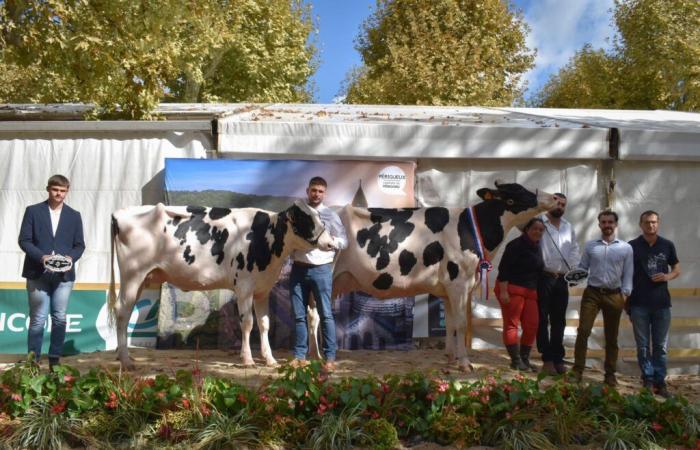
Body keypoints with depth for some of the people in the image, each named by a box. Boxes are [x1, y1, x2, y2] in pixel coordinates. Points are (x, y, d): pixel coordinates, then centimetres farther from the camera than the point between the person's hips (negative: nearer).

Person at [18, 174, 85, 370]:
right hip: (38, 274, -2)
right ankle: (33, 360, 12)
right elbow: (24, 240, -2)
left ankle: (55, 360, 14)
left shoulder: (74, 216, 9)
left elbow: (80, 245, 7)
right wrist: (41, 257, -17)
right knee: (38, 319, 2)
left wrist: (71, 257, -13)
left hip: (64, 274, 2)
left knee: (60, 318, 5)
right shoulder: (33, 211, 3)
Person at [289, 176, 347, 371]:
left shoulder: (330, 215, 4)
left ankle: (330, 358, 4)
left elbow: (344, 241, 5)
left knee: (326, 314, 0)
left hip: (321, 269, -3)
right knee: (299, 315, 7)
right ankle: (300, 356, 15)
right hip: (298, 269, 3)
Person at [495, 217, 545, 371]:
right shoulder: (516, 245, -11)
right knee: (511, 324, -5)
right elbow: (503, 269, -16)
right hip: (511, 289, -8)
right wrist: (503, 292, -21)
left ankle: (524, 359, 16)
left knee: (532, 325, 4)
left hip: (530, 291, 8)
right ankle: (516, 361, -1)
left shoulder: (537, 248, 14)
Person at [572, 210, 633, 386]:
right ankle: (577, 370, -2)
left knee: (611, 337, 9)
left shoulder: (625, 248, 5)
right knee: (583, 331, -9)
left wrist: (625, 293, -6)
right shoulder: (590, 245, 6)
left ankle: (610, 374, 20)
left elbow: (628, 274, 3)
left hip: (614, 295, 1)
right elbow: (582, 268, 7)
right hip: (592, 293, 0)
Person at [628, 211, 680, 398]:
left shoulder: (667, 245, 5)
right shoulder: (632, 246, -1)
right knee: (643, 346, 5)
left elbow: (677, 269, 15)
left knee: (660, 346, 7)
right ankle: (648, 380, 14)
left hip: (662, 303, 2)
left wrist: (668, 276, -9)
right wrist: (626, 301, 0)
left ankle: (660, 382, 15)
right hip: (639, 304, -1)